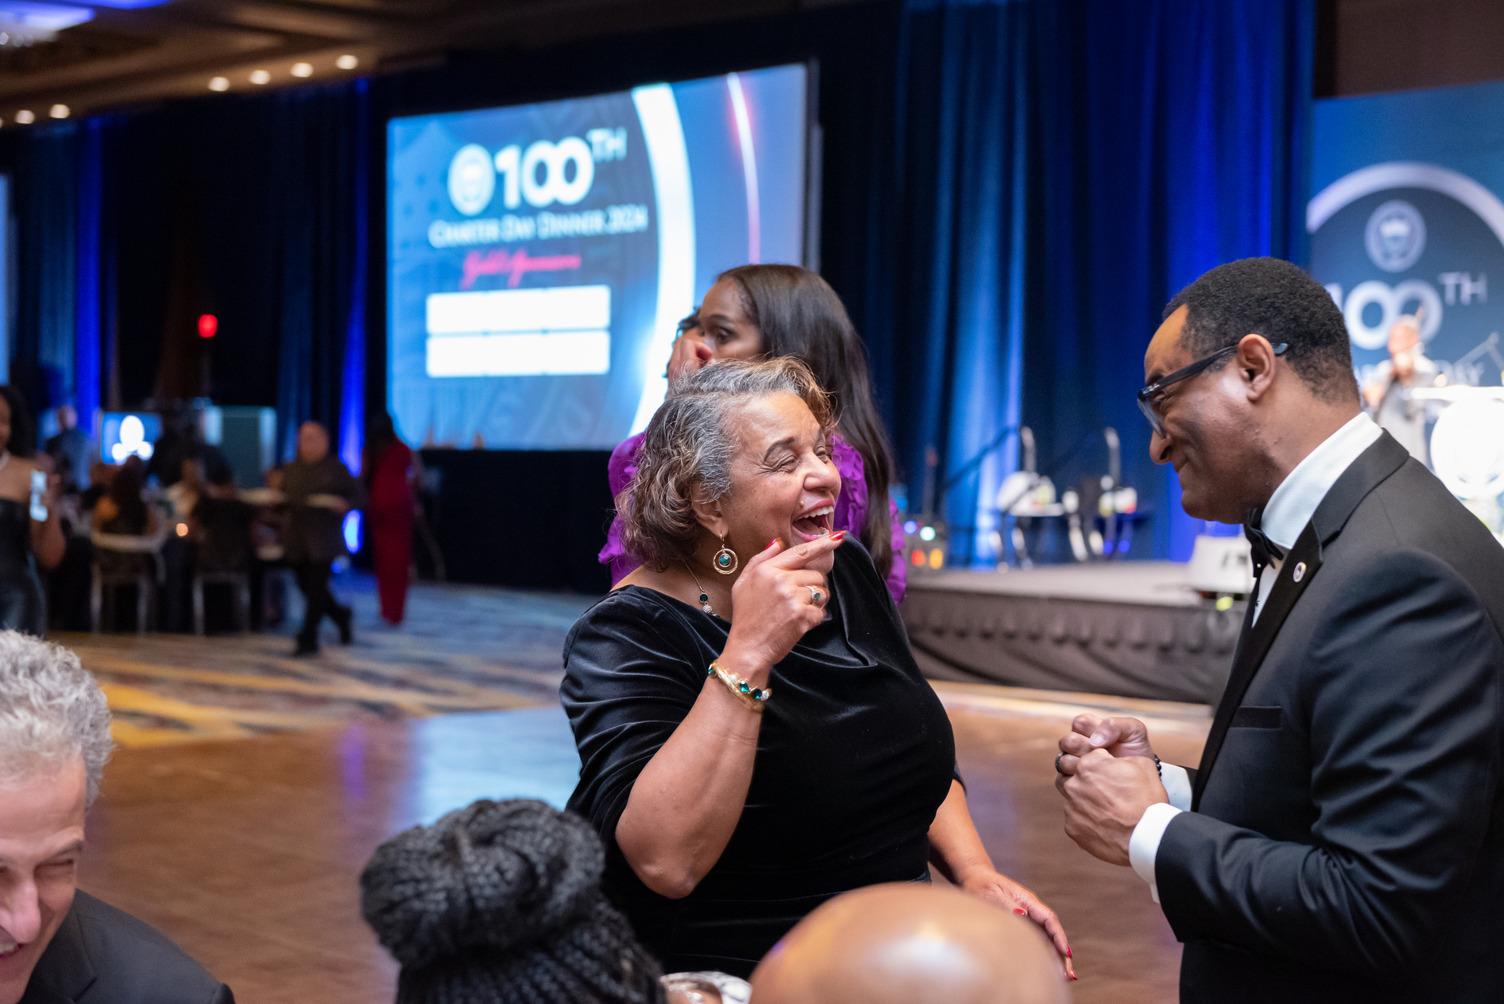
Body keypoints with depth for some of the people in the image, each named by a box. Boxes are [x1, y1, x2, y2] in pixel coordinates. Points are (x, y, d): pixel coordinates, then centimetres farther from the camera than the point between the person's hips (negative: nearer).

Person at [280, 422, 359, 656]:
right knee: (307, 587, 9)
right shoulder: (291, 470, 10)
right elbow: (282, 499, 10)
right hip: (297, 539, 5)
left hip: (324, 538, -5)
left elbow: (355, 495, 1)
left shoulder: (336, 467, 0)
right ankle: (341, 615, 34)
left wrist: (343, 504, -17)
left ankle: (308, 640, -3)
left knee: (316, 588, -9)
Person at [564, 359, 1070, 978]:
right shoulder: (628, 633, -13)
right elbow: (667, 863, -28)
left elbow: (924, 761, 20)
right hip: (731, 971, -6)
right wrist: (746, 655, -30)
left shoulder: (846, 573, 6)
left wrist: (976, 874, 3)